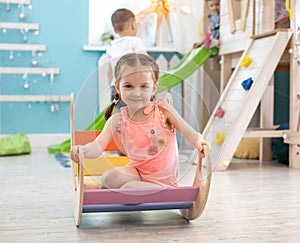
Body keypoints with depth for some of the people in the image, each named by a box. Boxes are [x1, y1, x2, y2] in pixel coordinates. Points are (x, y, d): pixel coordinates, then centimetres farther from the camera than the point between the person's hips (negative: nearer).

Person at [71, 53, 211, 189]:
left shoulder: (162, 109, -10)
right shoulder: (117, 121, -4)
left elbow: (190, 134, -9)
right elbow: (98, 146, -15)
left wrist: (199, 143, -33)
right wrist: (83, 150, -38)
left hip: (163, 181, -2)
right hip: (137, 172, 2)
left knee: (129, 188, -27)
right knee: (109, 176, -27)